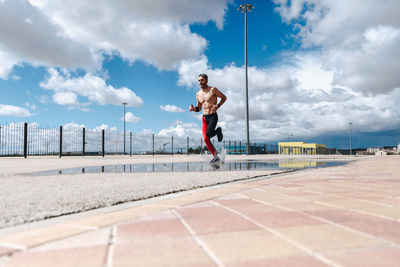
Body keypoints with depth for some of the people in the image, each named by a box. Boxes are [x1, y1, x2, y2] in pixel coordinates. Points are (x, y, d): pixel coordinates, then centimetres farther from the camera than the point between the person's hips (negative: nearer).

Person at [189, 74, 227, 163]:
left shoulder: (213, 90, -5)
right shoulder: (198, 94, 11)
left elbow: (224, 97, 2)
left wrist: (218, 105, -14)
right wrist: (193, 109, -2)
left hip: (213, 116, -5)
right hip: (204, 118, 5)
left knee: (208, 133, -25)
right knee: (206, 139, -2)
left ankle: (218, 131, 10)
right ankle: (215, 156, 12)